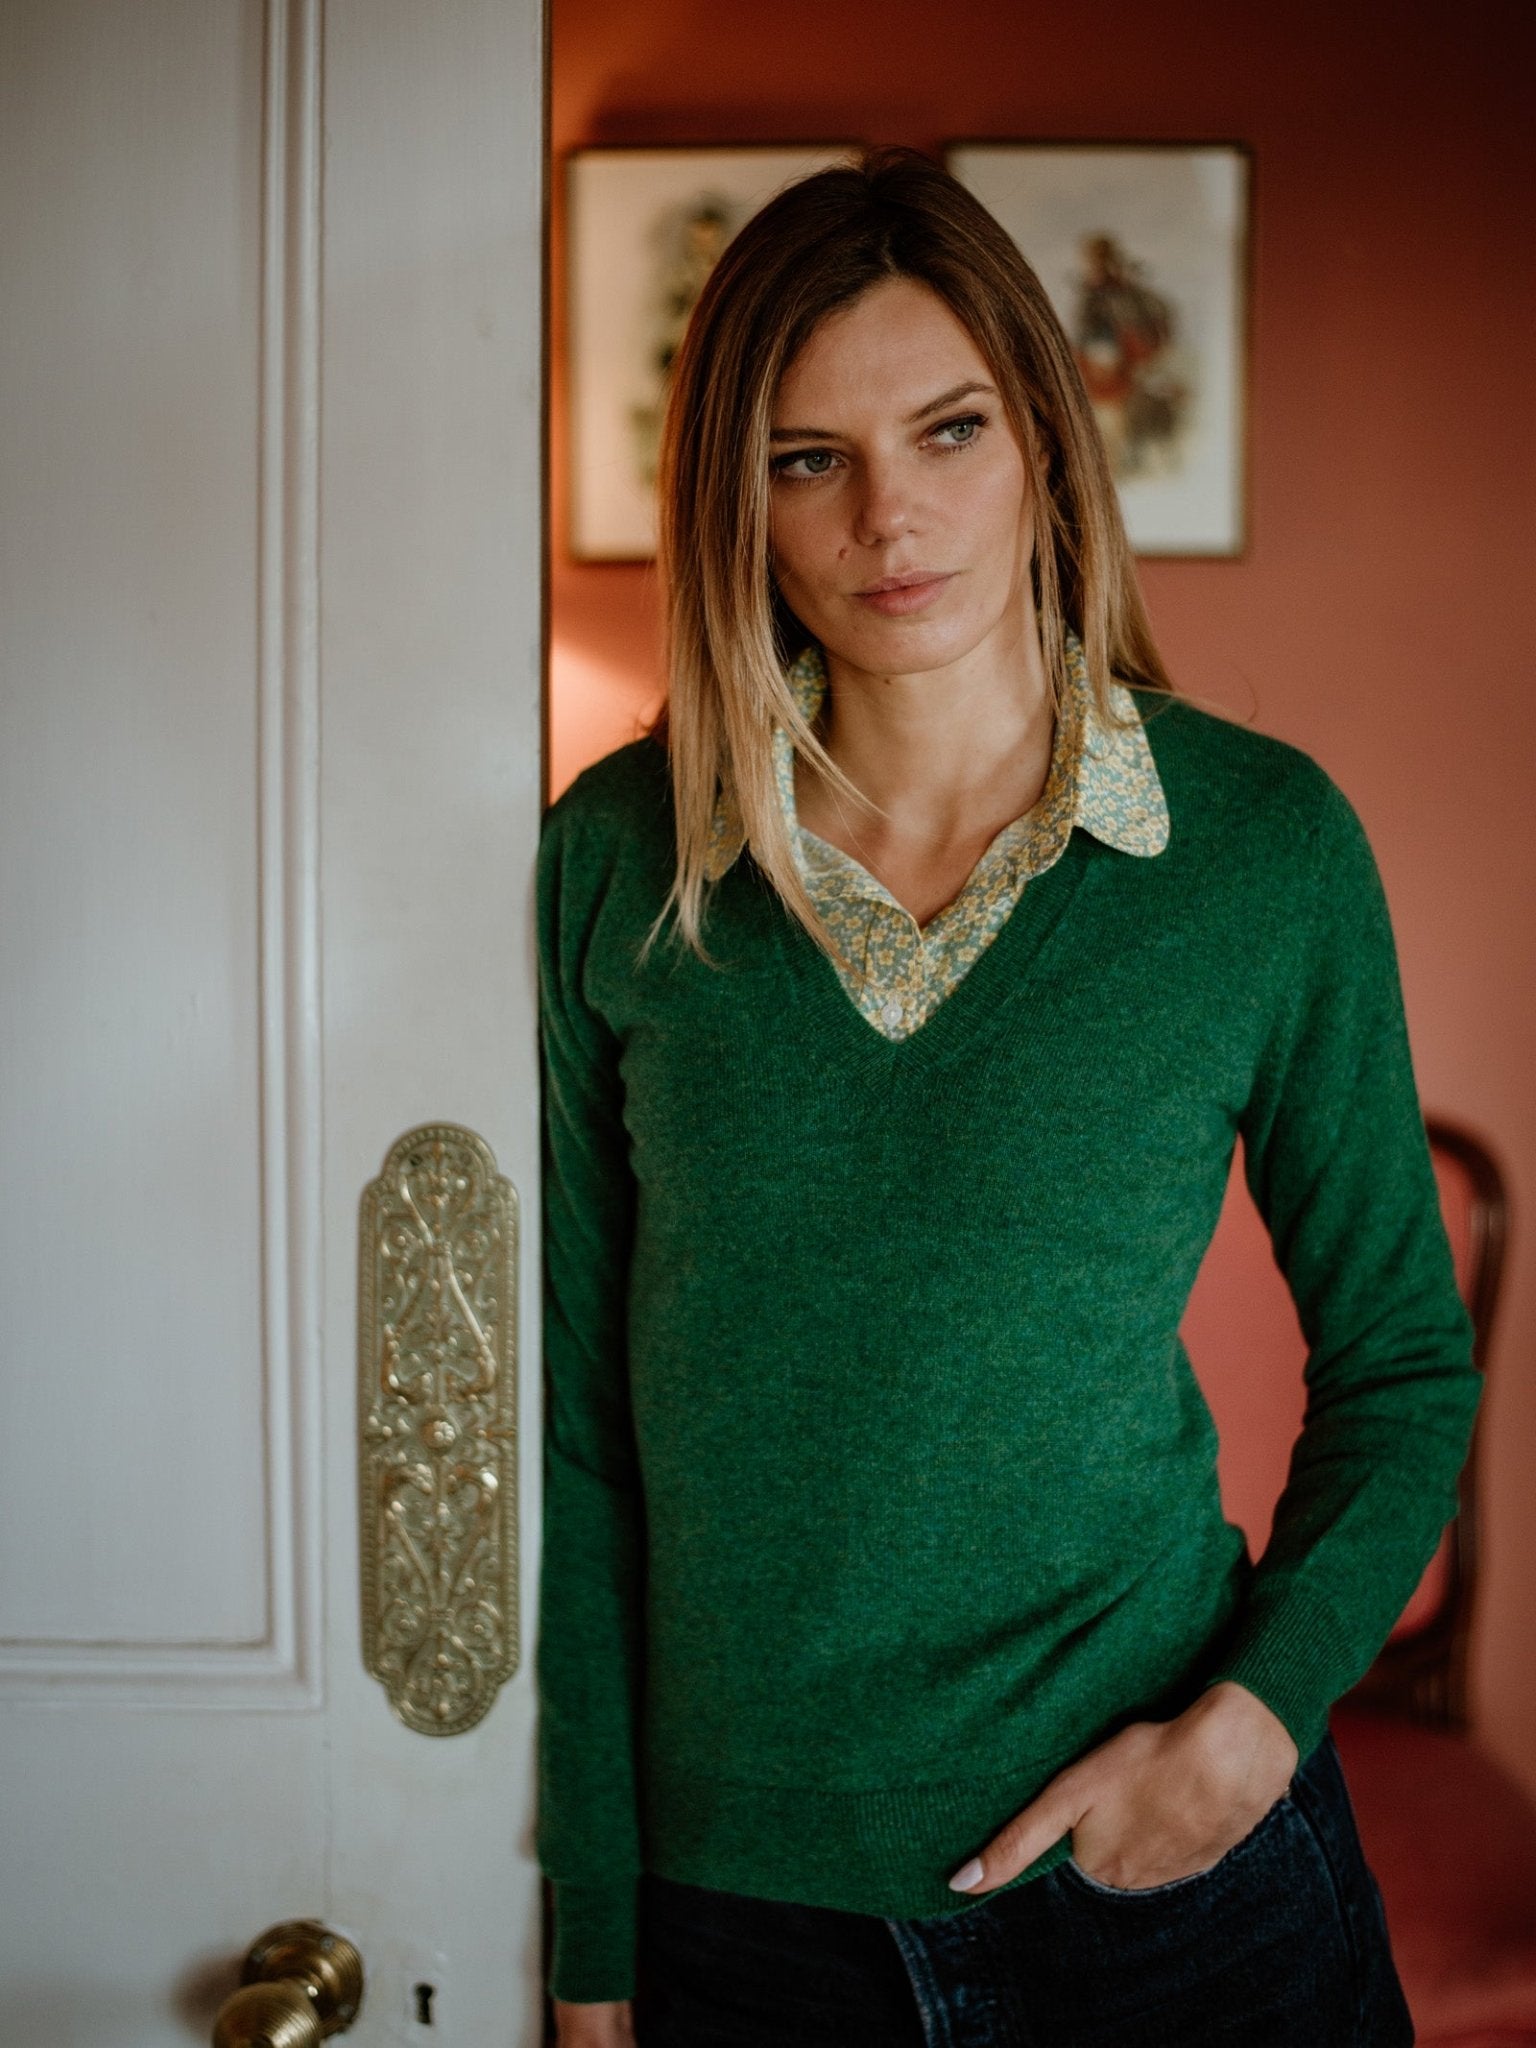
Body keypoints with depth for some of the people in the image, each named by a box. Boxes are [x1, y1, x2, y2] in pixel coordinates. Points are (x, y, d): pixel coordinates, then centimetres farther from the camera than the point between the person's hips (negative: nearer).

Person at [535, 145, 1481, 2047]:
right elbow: (573, 1414, -2)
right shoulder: (616, 856, -5)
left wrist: (1255, 1717, -12)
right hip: (735, 1880, 1)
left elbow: (1403, 1359, 2)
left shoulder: (1266, 840, -7)